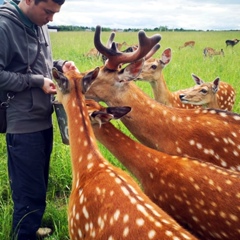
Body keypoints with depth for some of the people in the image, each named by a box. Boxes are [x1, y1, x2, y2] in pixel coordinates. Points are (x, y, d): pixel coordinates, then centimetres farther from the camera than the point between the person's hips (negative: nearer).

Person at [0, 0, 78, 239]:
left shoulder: (39, 26, 8)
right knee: (30, 195, 1)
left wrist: (59, 65, 2)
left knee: (39, 187, 20)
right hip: (23, 126, -8)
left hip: (44, 121, 8)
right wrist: (37, 82, -17)